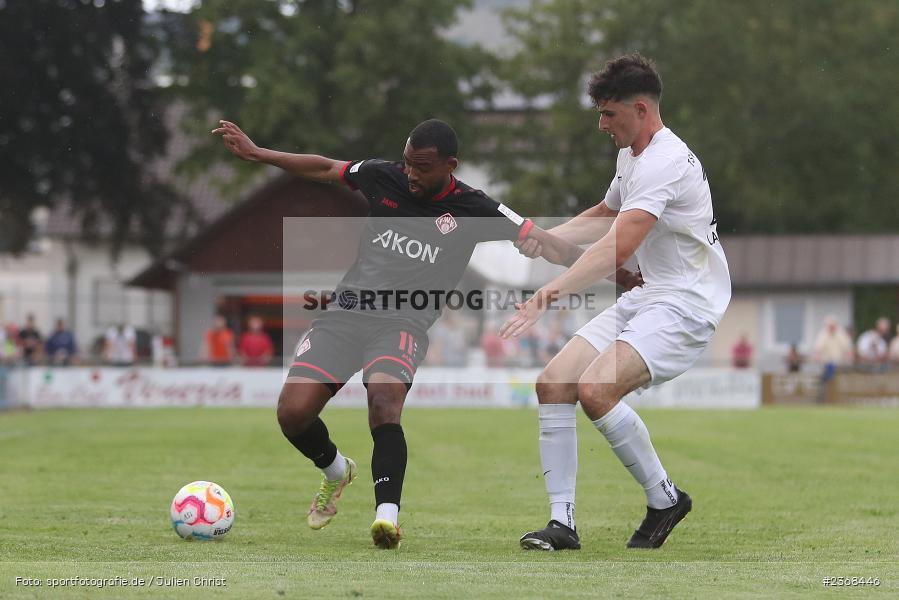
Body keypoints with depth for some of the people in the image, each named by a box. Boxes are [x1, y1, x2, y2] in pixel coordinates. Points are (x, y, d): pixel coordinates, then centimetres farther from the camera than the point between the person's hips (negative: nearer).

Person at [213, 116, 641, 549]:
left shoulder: (473, 210, -1)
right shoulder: (385, 178, 6)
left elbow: (543, 242, -3)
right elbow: (324, 169, 21)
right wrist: (254, 153, 21)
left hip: (404, 324, -3)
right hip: (345, 313, 3)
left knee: (384, 401, -34)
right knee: (293, 412, -12)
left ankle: (387, 514, -41)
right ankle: (335, 472, 21)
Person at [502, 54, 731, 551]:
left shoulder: (664, 161, -20)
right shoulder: (630, 155, 13)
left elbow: (617, 248, -33)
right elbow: (605, 215, 35)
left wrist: (552, 291, -40)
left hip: (687, 304, -10)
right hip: (645, 297, 10)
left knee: (595, 389, -28)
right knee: (553, 383, -4)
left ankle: (664, 498, -8)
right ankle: (562, 522, -3)